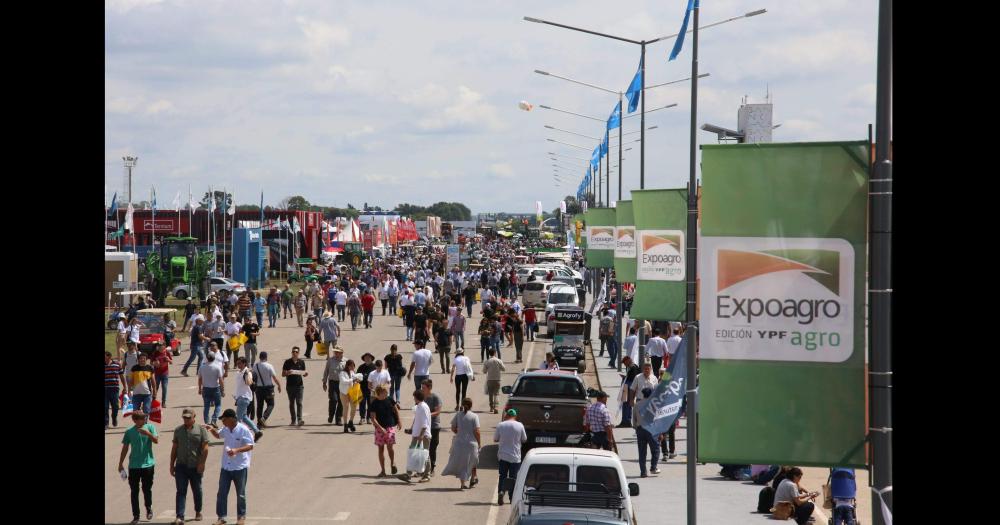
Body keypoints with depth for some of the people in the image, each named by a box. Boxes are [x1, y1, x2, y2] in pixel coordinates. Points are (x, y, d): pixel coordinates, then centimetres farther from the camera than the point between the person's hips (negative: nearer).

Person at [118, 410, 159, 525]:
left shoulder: (150, 427, -2)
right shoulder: (129, 431, 2)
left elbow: (156, 440, -13)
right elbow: (125, 448, 9)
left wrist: (149, 434, -32)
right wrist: (120, 463, 10)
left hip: (147, 464, -1)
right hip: (133, 465, 1)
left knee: (147, 489, 8)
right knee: (134, 491, 1)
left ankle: (149, 509, 33)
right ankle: (136, 516, 6)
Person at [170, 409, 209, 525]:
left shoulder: (201, 429, 0)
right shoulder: (178, 430, 10)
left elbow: (205, 448, -5)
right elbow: (174, 448, 13)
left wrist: (202, 463, -13)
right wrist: (172, 465, 10)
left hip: (196, 467, -2)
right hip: (181, 466, 2)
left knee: (197, 491, 12)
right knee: (181, 491, -7)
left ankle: (198, 512, 31)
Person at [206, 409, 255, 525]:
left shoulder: (243, 430, -16)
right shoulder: (226, 429, 3)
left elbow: (250, 446, -17)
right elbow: (218, 435, 25)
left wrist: (236, 450, -31)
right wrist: (212, 430, 3)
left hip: (240, 467, -5)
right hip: (226, 466, 5)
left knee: (241, 494, 9)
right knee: (222, 493, 3)